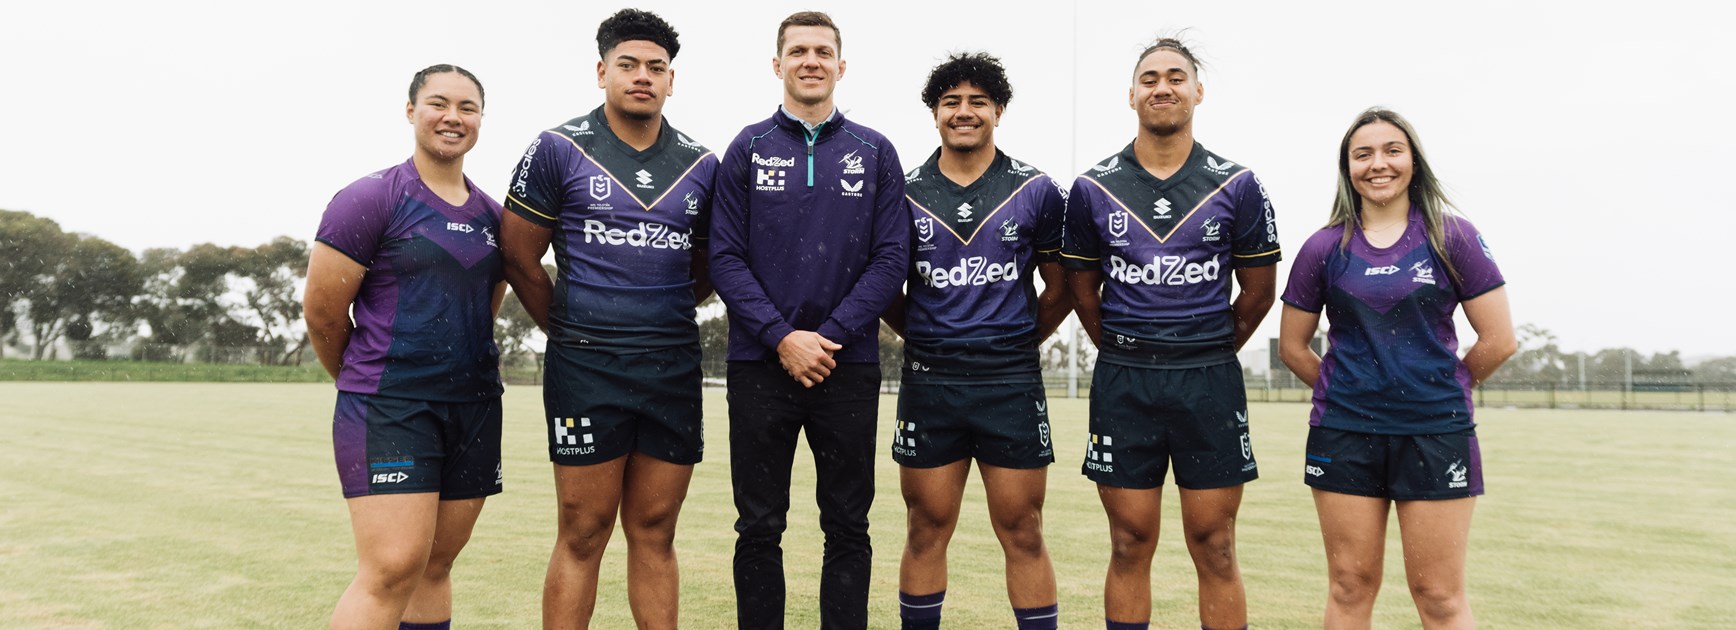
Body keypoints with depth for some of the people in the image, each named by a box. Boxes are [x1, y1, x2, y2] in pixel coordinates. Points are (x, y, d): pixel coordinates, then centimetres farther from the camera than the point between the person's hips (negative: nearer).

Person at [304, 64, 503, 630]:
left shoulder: (492, 216, 12)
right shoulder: (371, 200, -5)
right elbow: (321, 311, -2)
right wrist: (362, 380, 10)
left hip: (475, 407, 6)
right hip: (389, 408, -6)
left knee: (435, 567, 10)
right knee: (392, 571, -14)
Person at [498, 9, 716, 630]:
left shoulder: (702, 165, 10)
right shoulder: (558, 150, 0)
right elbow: (519, 259, 5)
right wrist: (573, 332, 10)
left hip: (675, 367, 3)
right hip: (586, 368, -3)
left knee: (654, 532, 9)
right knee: (582, 535, 0)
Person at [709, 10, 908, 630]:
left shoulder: (875, 152, 7)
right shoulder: (747, 149, 6)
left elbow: (891, 258, 0)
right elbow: (726, 258, -1)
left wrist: (830, 336, -11)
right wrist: (782, 338, -13)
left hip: (849, 365, 0)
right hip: (760, 363, 0)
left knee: (847, 527, 7)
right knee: (759, 528, 6)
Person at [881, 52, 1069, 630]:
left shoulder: (1037, 191, 3)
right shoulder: (904, 192, 5)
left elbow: (1061, 287, 12)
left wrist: (1021, 340, 8)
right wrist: (921, 338, 8)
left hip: (1012, 381, -1)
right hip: (929, 383, 1)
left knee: (1022, 533, 3)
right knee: (927, 531, 7)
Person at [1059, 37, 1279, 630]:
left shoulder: (1237, 186, 2)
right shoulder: (1092, 188, 3)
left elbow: (1258, 292, 10)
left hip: (1210, 382, 0)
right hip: (1122, 383, 1)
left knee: (1215, 549, 4)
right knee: (1130, 546, 6)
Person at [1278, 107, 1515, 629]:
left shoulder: (1452, 238, 0)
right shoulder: (1325, 248, 4)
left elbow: (1498, 341, 0)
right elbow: (1292, 347, 10)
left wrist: (1441, 387, 8)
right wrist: (1344, 392, 9)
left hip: (1436, 434, -1)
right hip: (1344, 435, 1)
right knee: (1351, 586, 7)